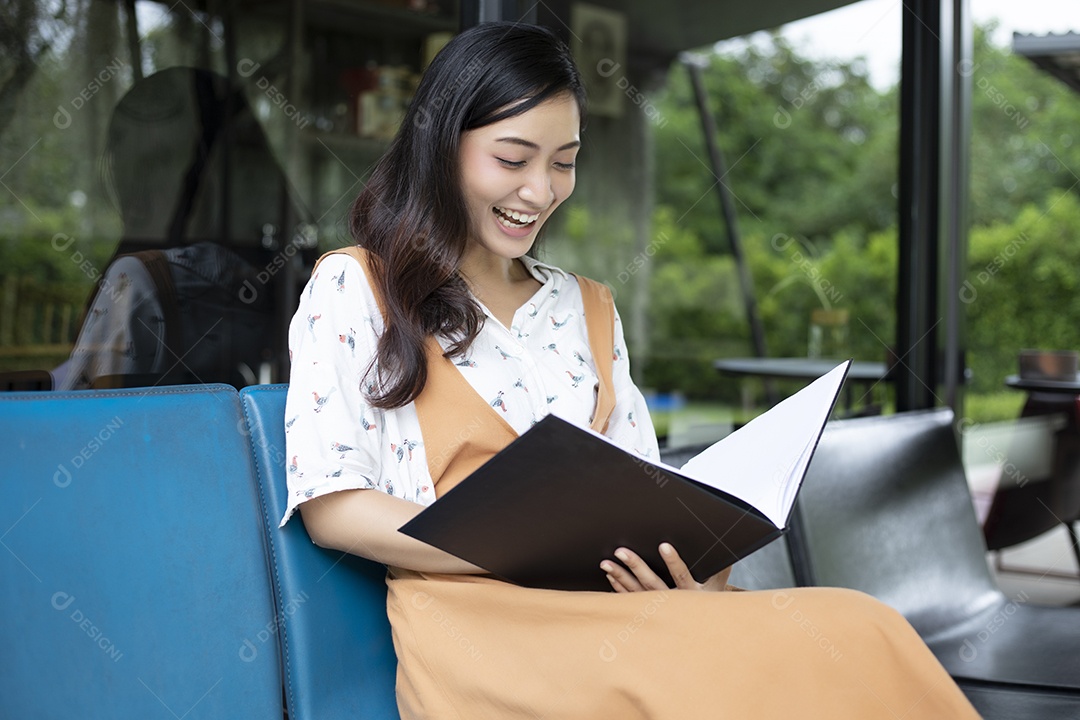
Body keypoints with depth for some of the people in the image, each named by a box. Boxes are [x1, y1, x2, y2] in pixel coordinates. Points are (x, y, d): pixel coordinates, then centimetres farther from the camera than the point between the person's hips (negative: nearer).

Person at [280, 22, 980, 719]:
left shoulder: (588, 309, 23)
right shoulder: (353, 289, 7)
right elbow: (330, 506, -2)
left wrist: (692, 573, -9)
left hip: (613, 605, 6)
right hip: (474, 621, -5)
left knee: (861, 633, -26)